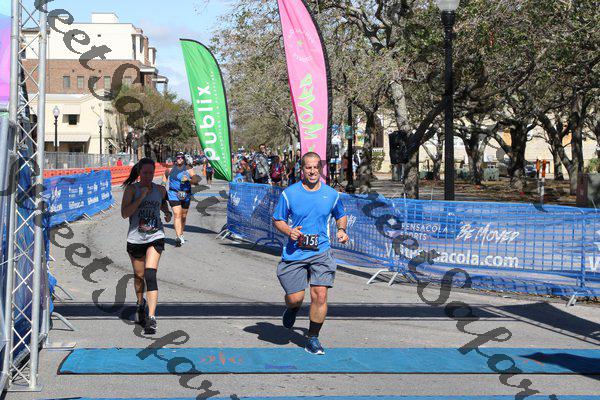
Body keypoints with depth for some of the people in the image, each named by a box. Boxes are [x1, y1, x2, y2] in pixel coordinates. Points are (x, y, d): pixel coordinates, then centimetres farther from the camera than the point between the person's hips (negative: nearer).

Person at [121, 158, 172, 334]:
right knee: (139, 276, 14)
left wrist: (168, 213, 7)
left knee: (150, 275, -16)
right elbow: (124, 213, -16)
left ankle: (151, 317, -20)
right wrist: (141, 197, -21)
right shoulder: (132, 189, -5)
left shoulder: (160, 190, 5)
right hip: (135, 238, 0)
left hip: (155, 237, 0)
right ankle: (141, 303, 46)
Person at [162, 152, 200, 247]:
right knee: (177, 215, -15)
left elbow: (196, 180, -5)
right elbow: (165, 174, 27)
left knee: (183, 216, 11)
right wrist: (164, 183, 14)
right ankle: (179, 237, -23)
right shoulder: (171, 169, 5)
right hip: (174, 194, -1)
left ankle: (181, 235, 29)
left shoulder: (188, 168, 1)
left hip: (186, 195, 1)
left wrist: (188, 180, -22)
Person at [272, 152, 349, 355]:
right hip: (294, 253, -1)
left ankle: (313, 339, 6)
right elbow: (277, 220, 6)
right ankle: (292, 308, 39)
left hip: (321, 252, 1)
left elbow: (341, 216, 22)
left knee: (320, 295, -11)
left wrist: (341, 229, 1)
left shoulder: (331, 194, 4)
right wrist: (289, 231, -13)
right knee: (295, 298, 0)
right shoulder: (289, 193, -2)